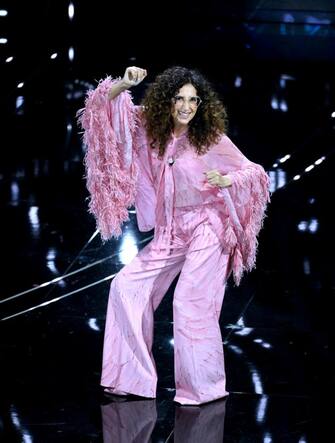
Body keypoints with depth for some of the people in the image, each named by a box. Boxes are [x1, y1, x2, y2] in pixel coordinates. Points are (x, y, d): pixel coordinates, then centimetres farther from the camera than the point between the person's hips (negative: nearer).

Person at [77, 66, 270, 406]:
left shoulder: (212, 137, -8)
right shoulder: (151, 129, 2)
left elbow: (252, 172, -2)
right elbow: (106, 105, 2)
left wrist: (226, 180, -22)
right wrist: (123, 85, -18)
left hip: (207, 227, -5)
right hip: (170, 231, 6)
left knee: (190, 302, -14)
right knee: (126, 287, 2)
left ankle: (205, 387, 0)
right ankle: (133, 376, 9)